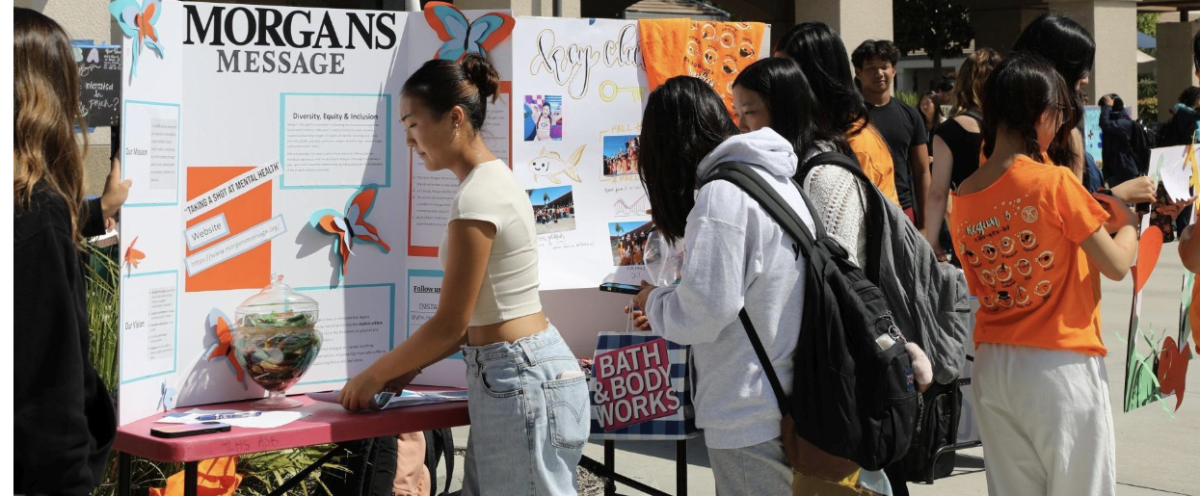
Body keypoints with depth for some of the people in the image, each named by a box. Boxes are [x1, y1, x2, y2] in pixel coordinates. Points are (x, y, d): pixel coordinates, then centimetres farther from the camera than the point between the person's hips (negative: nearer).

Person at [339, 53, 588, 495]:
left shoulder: (477, 196, -18)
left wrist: (374, 375, -4)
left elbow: (450, 324, -16)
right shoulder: (494, 180, 12)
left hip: (522, 381, -10)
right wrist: (409, 368, 14)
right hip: (517, 376, 10)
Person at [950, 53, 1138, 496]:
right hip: (1060, 366, -6)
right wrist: (1127, 224, 12)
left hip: (991, 366, 6)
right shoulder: (1055, 182, -14)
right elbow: (1117, 266, -10)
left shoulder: (963, 197, 3)